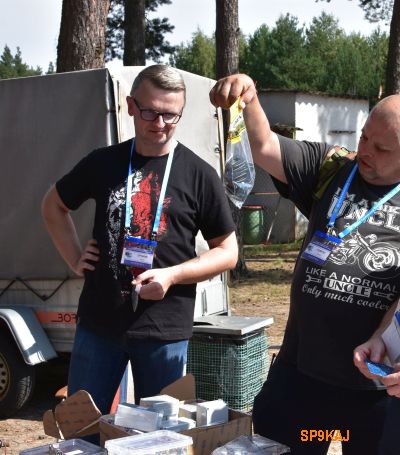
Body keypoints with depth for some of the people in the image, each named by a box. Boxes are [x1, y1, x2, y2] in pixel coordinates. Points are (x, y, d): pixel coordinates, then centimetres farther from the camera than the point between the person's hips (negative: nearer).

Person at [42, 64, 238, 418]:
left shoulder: (198, 174, -3)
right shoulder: (103, 163, 4)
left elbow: (227, 253, 0)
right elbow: (54, 206, 21)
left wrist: (171, 275, -15)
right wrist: (74, 258, 7)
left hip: (165, 331, -2)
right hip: (98, 323, 3)